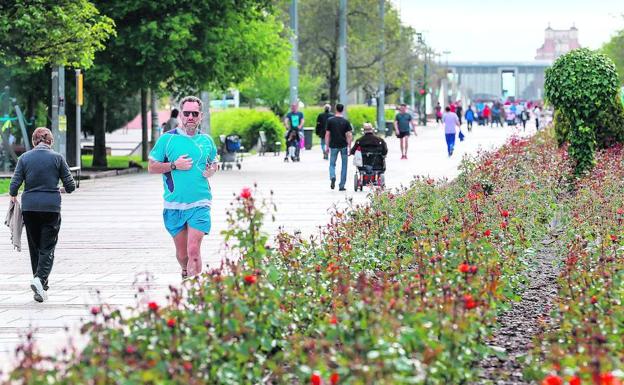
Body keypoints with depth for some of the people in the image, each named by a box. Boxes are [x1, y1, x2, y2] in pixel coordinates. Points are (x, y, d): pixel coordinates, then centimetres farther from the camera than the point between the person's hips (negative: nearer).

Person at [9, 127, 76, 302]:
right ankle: (40, 278, -21)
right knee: (47, 247, 1)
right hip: (51, 207, -2)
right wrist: (62, 190, 21)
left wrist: (13, 196, 18)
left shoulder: (24, 158, 1)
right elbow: (70, 185, -1)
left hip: (29, 207, 2)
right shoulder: (57, 158, -2)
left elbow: (14, 184, -4)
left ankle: (41, 283, 19)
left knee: (34, 246, 14)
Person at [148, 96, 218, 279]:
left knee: (194, 250, -14)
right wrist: (174, 165, -12)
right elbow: (151, 167, 2)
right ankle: (186, 273, 40)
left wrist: (212, 170, 1)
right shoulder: (167, 139, 0)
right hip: (174, 205, 0)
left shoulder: (206, 140, 9)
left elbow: (213, 163, 25)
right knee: (182, 253, 11)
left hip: (200, 204, 0)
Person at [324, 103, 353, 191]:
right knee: (344, 165, 10)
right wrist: (349, 147, 0)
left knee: (332, 164, 12)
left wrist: (327, 146, 6)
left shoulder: (330, 120, -2)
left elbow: (327, 134, -1)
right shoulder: (346, 122, -3)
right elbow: (349, 135, -6)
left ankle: (332, 177, -18)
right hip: (344, 146, 0)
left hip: (333, 145, 0)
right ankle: (342, 185, 10)